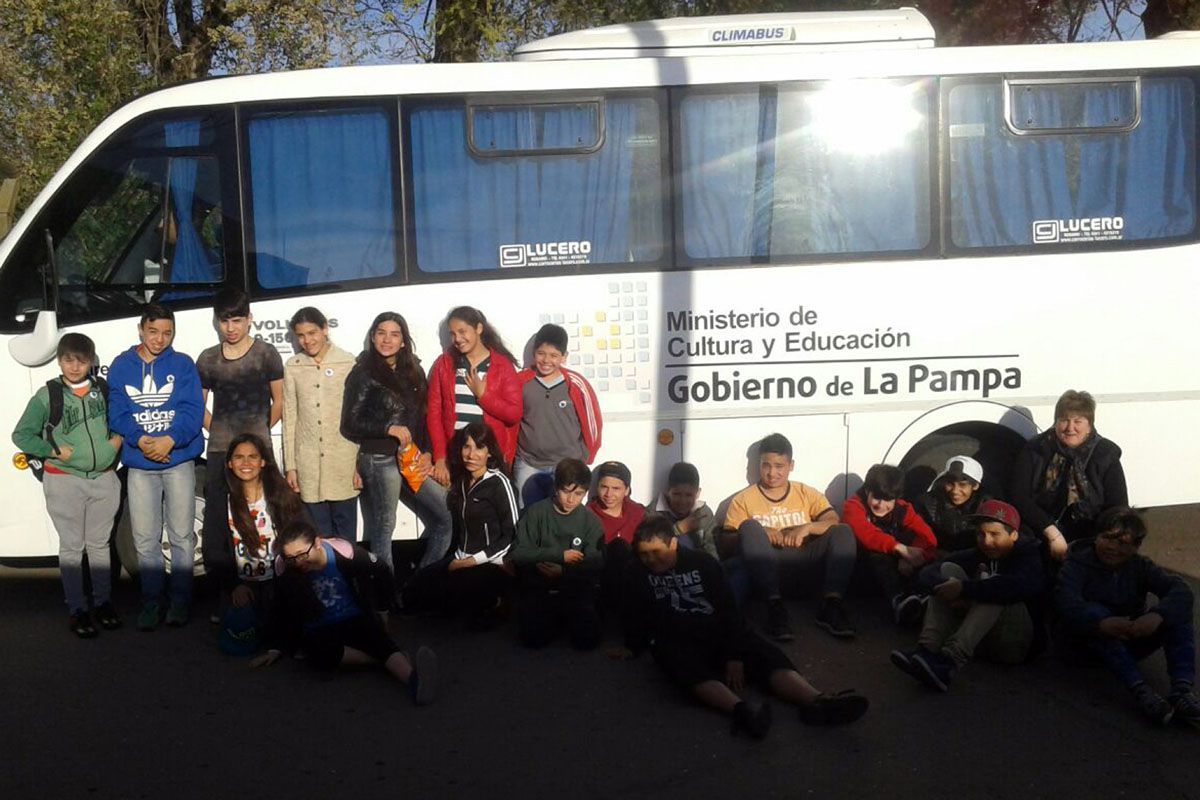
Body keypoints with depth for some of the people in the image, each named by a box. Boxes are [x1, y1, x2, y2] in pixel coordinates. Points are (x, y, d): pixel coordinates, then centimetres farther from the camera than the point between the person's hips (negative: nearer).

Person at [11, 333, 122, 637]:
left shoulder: (104, 389, 3)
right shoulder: (47, 395, -5)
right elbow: (21, 435, -2)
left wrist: (118, 438, 1)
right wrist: (53, 450, -12)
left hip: (103, 478, 3)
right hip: (64, 481, -2)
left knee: (100, 544, 13)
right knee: (72, 547, 4)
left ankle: (103, 602, 25)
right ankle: (77, 609, 14)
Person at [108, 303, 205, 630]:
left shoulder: (183, 365, 1)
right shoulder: (121, 366, 4)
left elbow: (193, 409, -8)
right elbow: (117, 412, -2)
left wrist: (170, 439, -23)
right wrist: (140, 440, -19)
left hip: (179, 461, -1)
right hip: (139, 465, 1)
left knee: (182, 536, 5)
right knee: (145, 540, 6)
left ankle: (181, 600, 15)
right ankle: (151, 602, 17)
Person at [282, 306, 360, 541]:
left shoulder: (347, 362, -1)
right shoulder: (292, 367, 4)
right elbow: (289, 418, 7)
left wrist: (361, 463, -5)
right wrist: (290, 466, 4)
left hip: (344, 461, -2)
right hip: (308, 463, 2)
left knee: (345, 534, 4)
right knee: (319, 534, 8)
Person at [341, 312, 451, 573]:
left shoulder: (412, 371, 13)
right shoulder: (363, 374, -3)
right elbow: (350, 424, -5)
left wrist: (426, 453, 1)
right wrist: (389, 428, -15)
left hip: (412, 461, 6)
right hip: (380, 461, -6)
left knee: (445, 518, 4)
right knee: (383, 529, -1)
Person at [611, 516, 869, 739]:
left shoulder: (702, 562, 4)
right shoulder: (636, 573, 4)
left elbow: (728, 610, -1)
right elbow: (635, 616, 16)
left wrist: (734, 656, -11)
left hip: (719, 633, 2)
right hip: (675, 642, -2)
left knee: (767, 656, -26)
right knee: (691, 669, -38)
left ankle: (818, 702, -50)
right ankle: (741, 709, -65)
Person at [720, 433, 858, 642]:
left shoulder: (807, 494, 19)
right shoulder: (743, 499, 12)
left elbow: (835, 522, 3)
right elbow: (725, 544, 1)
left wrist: (807, 527, -17)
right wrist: (760, 534, -16)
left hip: (804, 560, 2)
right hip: (765, 563, -2)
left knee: (844, 532, -19)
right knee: (749, 526, -29)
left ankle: (831, 605, -34)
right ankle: (775, 606, -39)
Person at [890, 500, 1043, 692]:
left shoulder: (1028, 554, -7)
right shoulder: (977, 555, 9)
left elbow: (1022, 587, -32)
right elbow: (928, 572, -3)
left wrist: (964, 588, -32)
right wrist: (951, 590, -25)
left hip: (1015, 643, -5)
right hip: (981, 640, 5)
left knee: (995, 589, -28)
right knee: (949, 569, -7)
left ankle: (950, 661, -44)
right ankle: (926, 650, -27)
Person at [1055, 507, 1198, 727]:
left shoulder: (1141, 566, 2)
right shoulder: (1077, 564, -9)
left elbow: (1181, 590, -17)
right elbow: (1066, 601, -30)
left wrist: (1157, 615, -40)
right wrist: (1101, 624, -50)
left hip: (1129, 644, 4)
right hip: (1085, 643, -3)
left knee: (1178, 612, -15)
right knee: (1096, 610, -34)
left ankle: (1182, 691, -34)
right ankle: (1141, 691, -43)